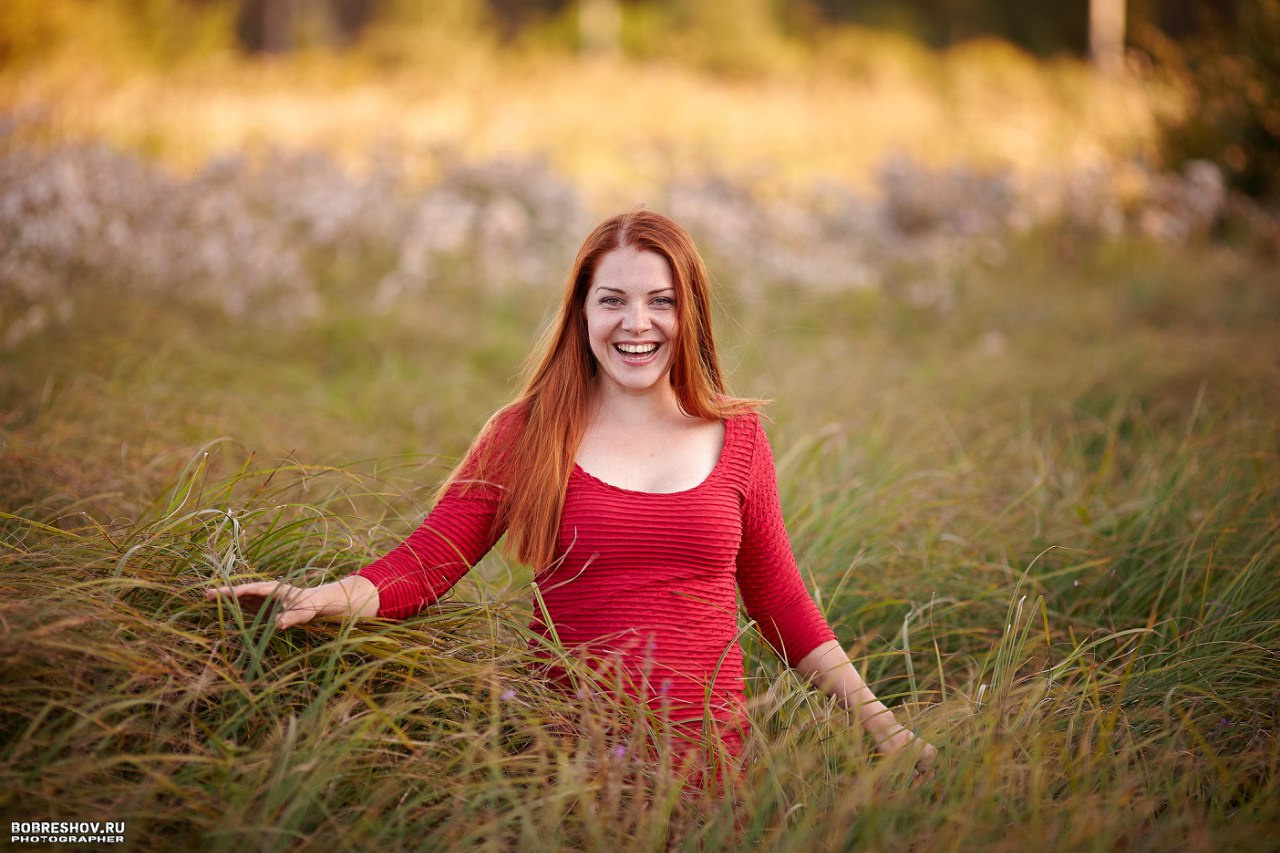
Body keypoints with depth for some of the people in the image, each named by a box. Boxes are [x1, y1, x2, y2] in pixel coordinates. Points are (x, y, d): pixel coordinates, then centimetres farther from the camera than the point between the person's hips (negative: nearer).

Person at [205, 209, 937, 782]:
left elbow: (777, 596, 12)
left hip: (709, 748, 2)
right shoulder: (528, 436, 0)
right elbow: (424, 564, -7)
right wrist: (330, 599, -27)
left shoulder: (736, 437, 5)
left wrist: (877, 720, 9)